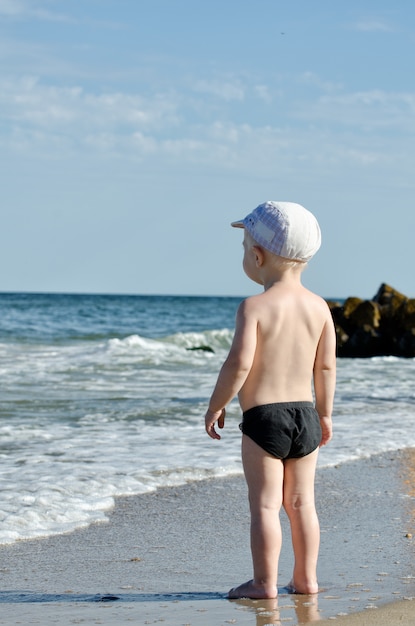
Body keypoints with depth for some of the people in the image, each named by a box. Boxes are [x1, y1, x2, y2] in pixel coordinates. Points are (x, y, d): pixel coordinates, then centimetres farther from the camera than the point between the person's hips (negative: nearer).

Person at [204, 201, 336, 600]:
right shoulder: (318, 306, 4)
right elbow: (326, 366, 7)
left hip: (262, 415, -6)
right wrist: (325, 414, 17)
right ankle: (306, 579, 18)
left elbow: (240, 362, -20)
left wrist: (216, 406, -8)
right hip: (304, 413, 6)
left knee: (265, 503, 0)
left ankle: (265, 582, 2)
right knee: (300, 501, 13)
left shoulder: (254, 306, -13)